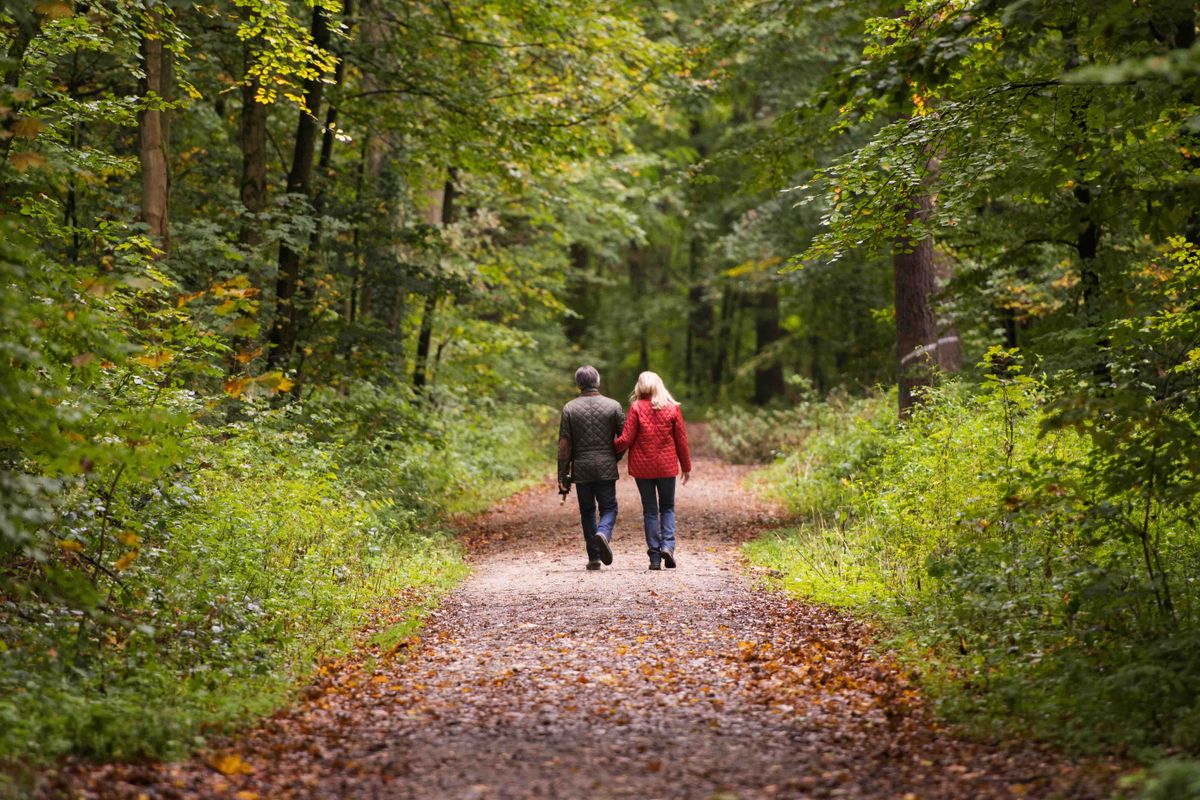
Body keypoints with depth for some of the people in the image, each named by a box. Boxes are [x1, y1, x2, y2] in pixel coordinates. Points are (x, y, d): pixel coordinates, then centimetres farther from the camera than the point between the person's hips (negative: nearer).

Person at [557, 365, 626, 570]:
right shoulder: (613, 406, -1)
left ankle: (594, 557, 9)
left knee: (587, 511, 12)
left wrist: (562, 476, 0)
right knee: (608, 508, 9)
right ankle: (603, 533, -22)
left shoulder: (570, 408, -1)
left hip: (581, 469, 1)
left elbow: (564, 445, -4)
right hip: (606, 469, -1)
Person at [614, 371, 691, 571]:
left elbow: (626, 440, -10)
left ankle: (655, 556, 3)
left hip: (642, 466, -1)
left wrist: (611, 448, 9)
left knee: (650, 510, 8)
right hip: (667, 466, 1)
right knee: (667, 508, 15)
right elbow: (681, 440, 2)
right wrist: (686, 466, 12)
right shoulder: (672, 408, -2)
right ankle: (668, 545, -8)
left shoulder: (636, 408, -7)